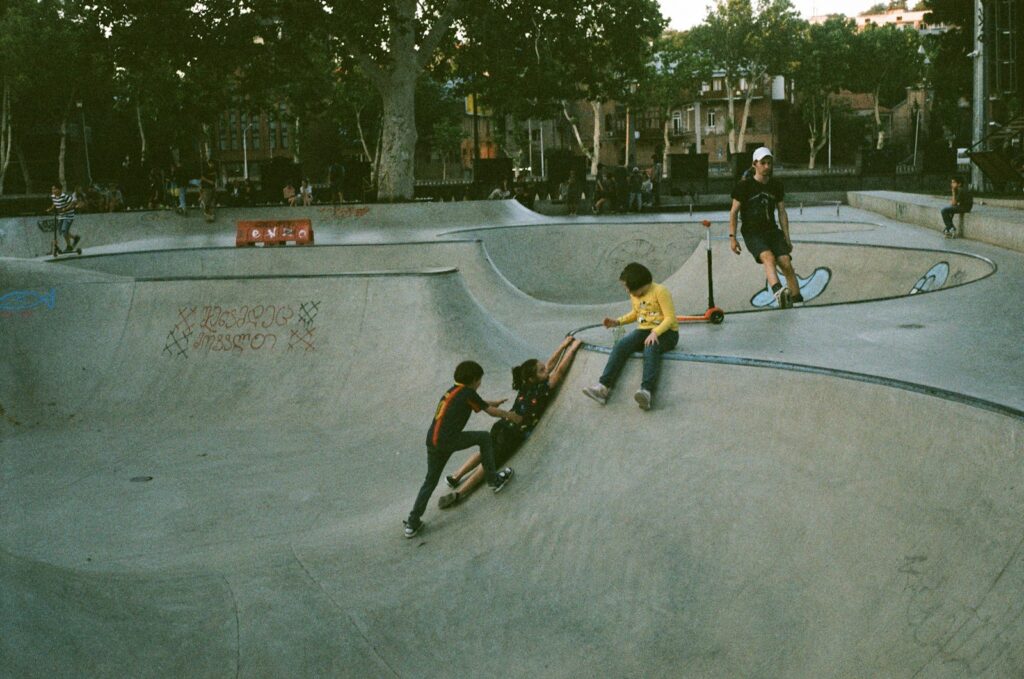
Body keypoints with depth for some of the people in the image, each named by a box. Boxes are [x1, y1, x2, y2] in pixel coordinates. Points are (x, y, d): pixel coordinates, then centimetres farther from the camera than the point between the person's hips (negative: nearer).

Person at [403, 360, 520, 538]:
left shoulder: (452, 392, 23)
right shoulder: (467, 393, -1)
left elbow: (479, 402, 41)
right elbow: (491, 411, 7)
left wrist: (494, 402, 54)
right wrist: (509, 415, 23)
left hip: (432, 441, 8)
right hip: (447, 440, -8)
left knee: (430, 481, 16)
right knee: (484, 438, 8)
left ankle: (412, 523, 14)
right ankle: (493, 480, 13)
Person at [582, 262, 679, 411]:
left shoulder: (660, 291, -10)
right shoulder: (634, 295, 12)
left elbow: (670, 318, -15)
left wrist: (655, 333, -30)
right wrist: (618, 321, 12)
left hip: (665, 332, -6)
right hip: (643, 331, 6)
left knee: (650, 349, -39)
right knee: (621, 346, -24)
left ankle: (647, 392, -60)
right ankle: (604, 386, -41)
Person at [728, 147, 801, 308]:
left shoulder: (776, 185, 9)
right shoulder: (744, 185, -4)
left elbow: (782, 212, 15)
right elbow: (734, 212, -1)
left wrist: (787, 238, 12)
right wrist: (732, 237, -8)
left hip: (772, 231, 5)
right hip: (752, 233, -5)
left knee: (786, 263, -13)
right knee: (768, 257, -32)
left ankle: (797, 299, -8)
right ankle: (777, 291, -54)